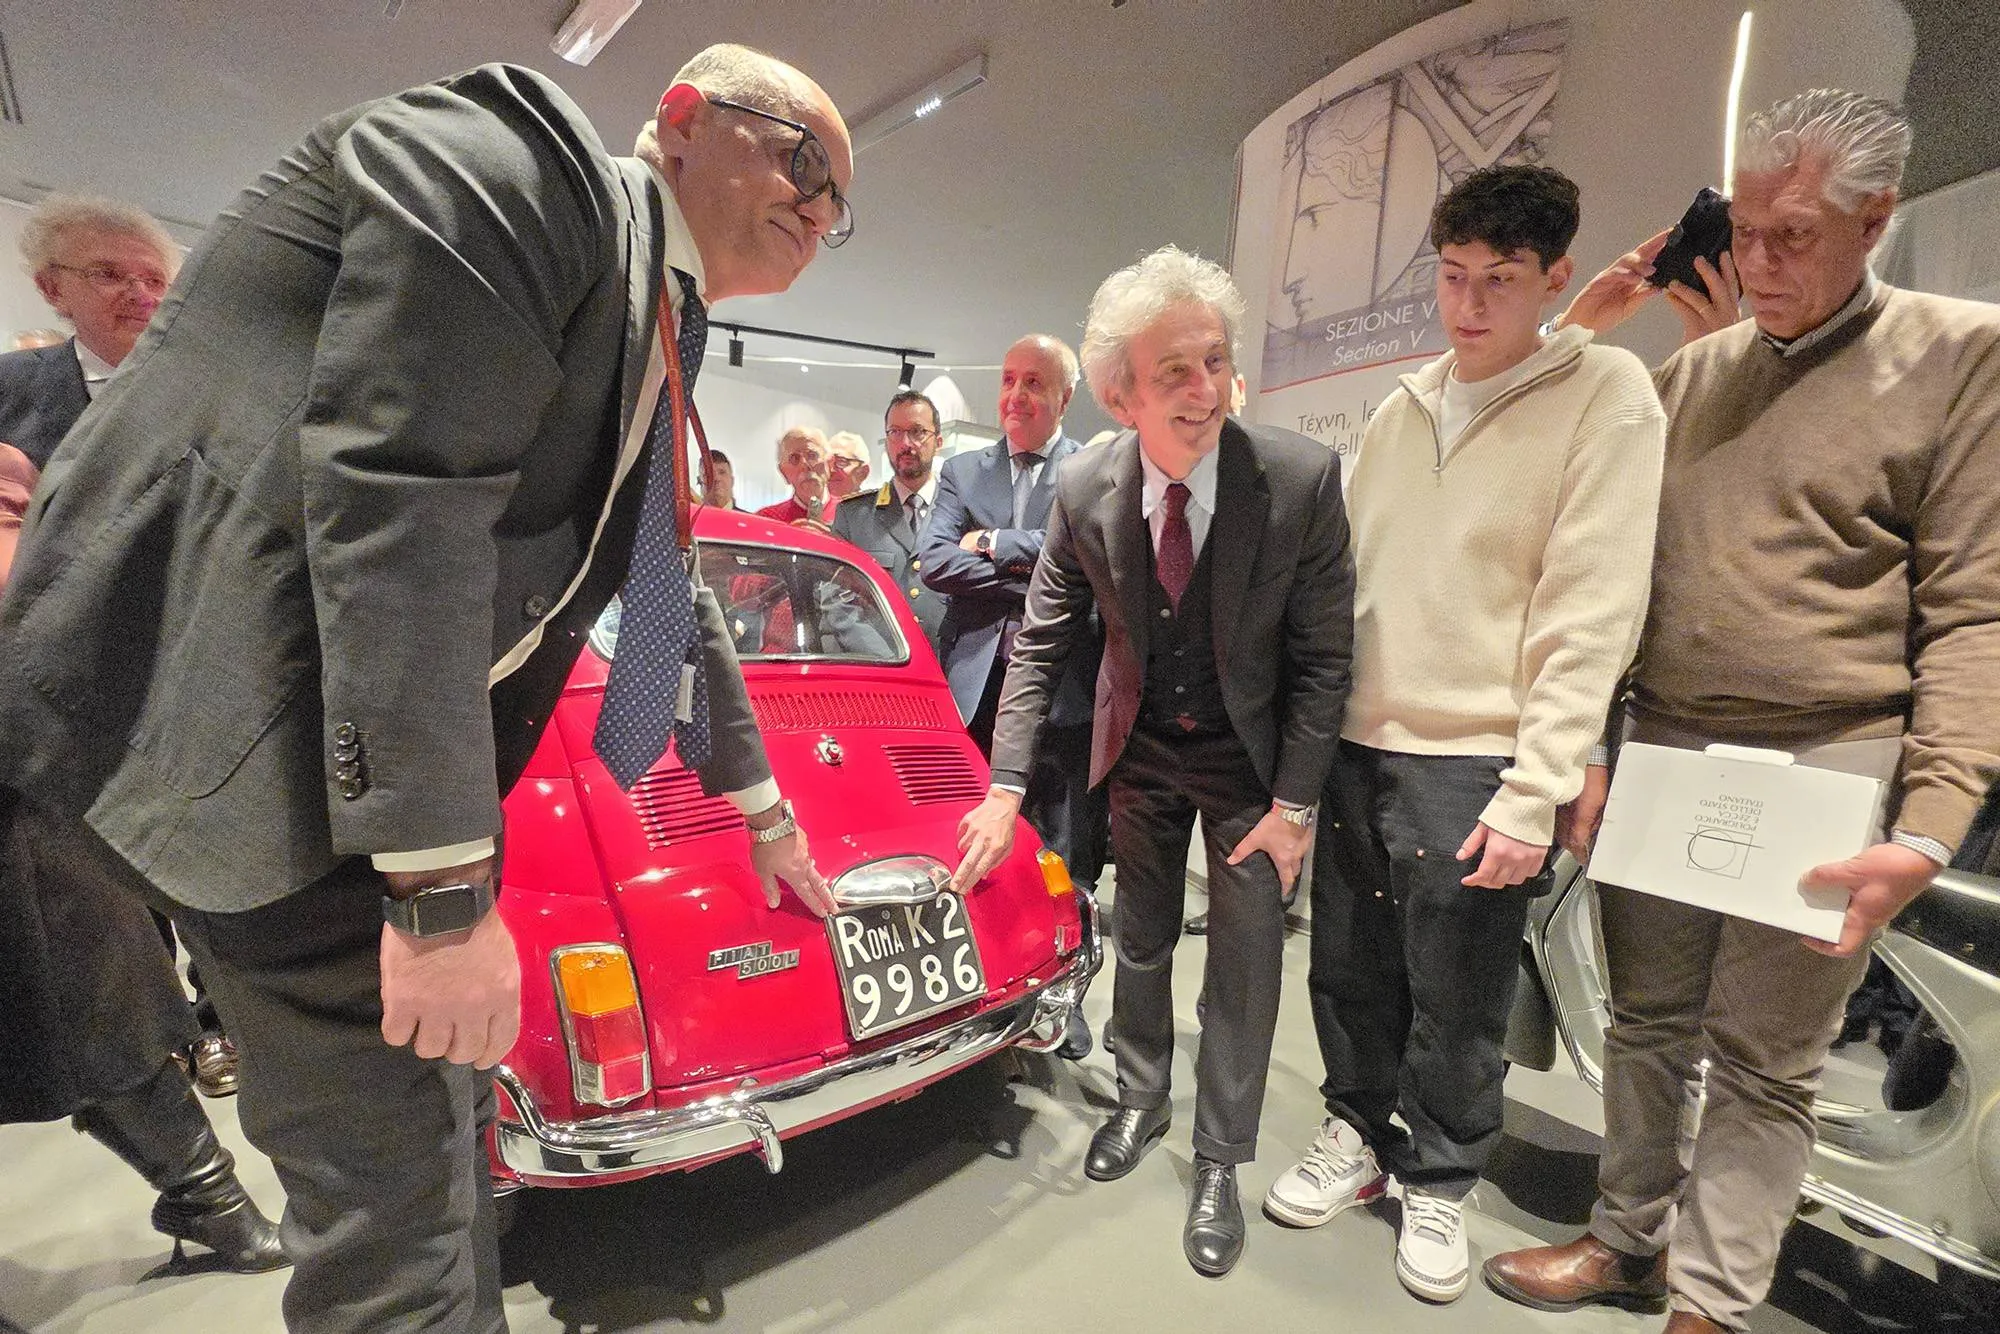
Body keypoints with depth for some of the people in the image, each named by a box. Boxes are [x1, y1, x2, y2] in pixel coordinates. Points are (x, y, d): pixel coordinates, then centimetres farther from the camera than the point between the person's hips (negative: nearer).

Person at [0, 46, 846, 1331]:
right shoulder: (509, 153, -11)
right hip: (231, 712, -9)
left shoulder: (655, 345, 15)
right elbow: (397, 490, -24)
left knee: (443, 1100, 20)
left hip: (385, 741, 9)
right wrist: (442, 887, -24)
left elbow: (672, 593, 21)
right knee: (397, 1154, -1)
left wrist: (763, 808, 25)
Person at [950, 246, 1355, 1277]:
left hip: (1252, 754, -2)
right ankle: (1141, 1100, 45)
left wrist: (1293, 804, -15)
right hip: (1140, 749, 2)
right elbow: (1041, 642, -8)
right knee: (1141, 941, 18)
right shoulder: (1083, 492, -16)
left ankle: (1219, 1162, 30)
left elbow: (1321, 655, -15)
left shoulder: (1301, 479, -23)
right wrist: (1006, 788, -13)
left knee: (1245, 961, 7)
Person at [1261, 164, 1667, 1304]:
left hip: (1475, 766, -4)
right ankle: (1362, 1135, 39)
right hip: (1358, 745, 5)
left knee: (1455, 1014, 10)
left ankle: (1441, 1182, 34)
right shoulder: (1402, 407, 11)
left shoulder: (1606, 395, -5)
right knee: (1351, 975, 16)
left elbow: (1594, 614, -11)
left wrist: (1535, 793, -16)